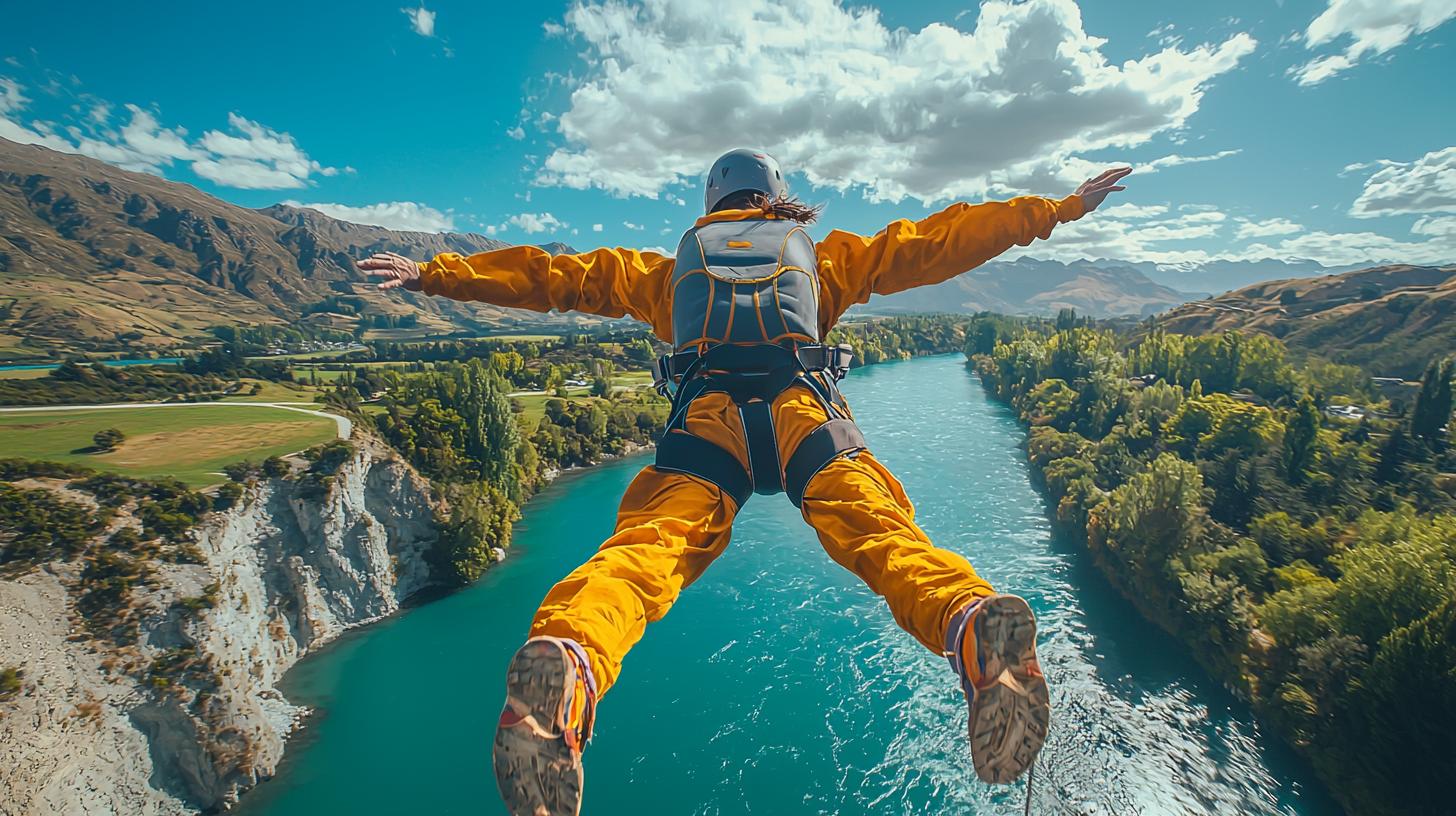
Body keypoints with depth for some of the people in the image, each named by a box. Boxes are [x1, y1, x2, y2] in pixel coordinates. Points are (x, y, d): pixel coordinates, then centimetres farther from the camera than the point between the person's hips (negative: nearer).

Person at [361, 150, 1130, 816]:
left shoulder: (667, 267, 35)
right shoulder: (824, 254, 34)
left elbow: (555, 275, 34)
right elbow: (936, 240, 33)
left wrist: (435, 273, 45)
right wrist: (1058, 207, 43)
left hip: (706, 415, 1)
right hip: (805, 409, 0)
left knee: (649, 543, -18)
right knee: (880, 528, -17)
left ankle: (562, 664, -45)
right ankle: (975, 623, -46)